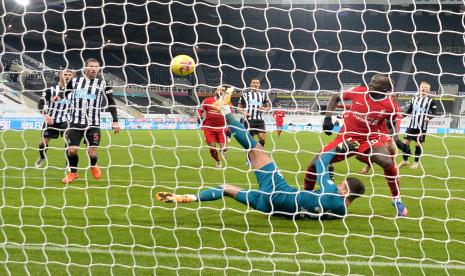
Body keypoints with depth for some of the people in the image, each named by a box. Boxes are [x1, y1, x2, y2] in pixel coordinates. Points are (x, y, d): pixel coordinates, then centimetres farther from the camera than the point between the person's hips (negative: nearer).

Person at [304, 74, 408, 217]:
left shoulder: (391, 106, -9)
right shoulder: (358, 92, -9)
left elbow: (391, 126, 10)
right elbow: (335, 98, 6)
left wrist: (397, 141, -6)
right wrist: (327, 118, -4)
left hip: (369, 139, -1)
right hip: (346, 137, 2)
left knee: (388, 163, -29)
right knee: (315, 164, -8)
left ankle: (397, 201, -7)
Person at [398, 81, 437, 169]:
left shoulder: (431, 100, 0)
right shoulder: (414, 99, 12)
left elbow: (433, 112, -3)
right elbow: (408, 110, 16)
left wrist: (429, 118, -21)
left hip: (422, 126, -4)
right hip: (412, 125, 4)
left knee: (418, 144, 1)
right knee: (406, 142, 1)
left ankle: (417, 162, 15)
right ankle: (405, 160, 17)